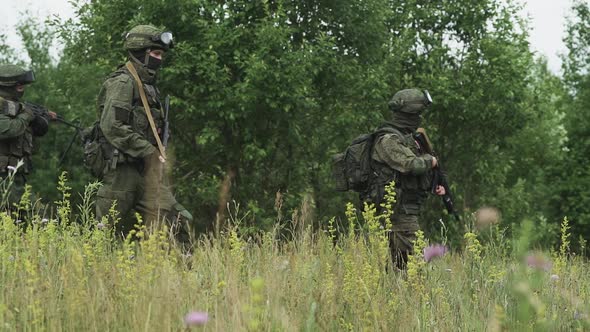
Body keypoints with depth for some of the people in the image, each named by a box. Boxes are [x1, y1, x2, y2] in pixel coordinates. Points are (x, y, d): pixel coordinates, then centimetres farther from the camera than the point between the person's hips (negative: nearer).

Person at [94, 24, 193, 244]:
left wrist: (158, 155, 10)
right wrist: (148, 151, -18)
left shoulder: (148, 86, 19)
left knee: (175, 222, -4)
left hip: (147, 169, 8)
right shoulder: (122, 82, -9)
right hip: (124, 169, -8)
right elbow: (112, 127, -20)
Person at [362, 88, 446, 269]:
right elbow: (411, 165, -26)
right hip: (398, 211, -10)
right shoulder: (388, 140, -14)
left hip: (406, 211, 10)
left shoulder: (406, 137, 17)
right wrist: (430, 160, -6)